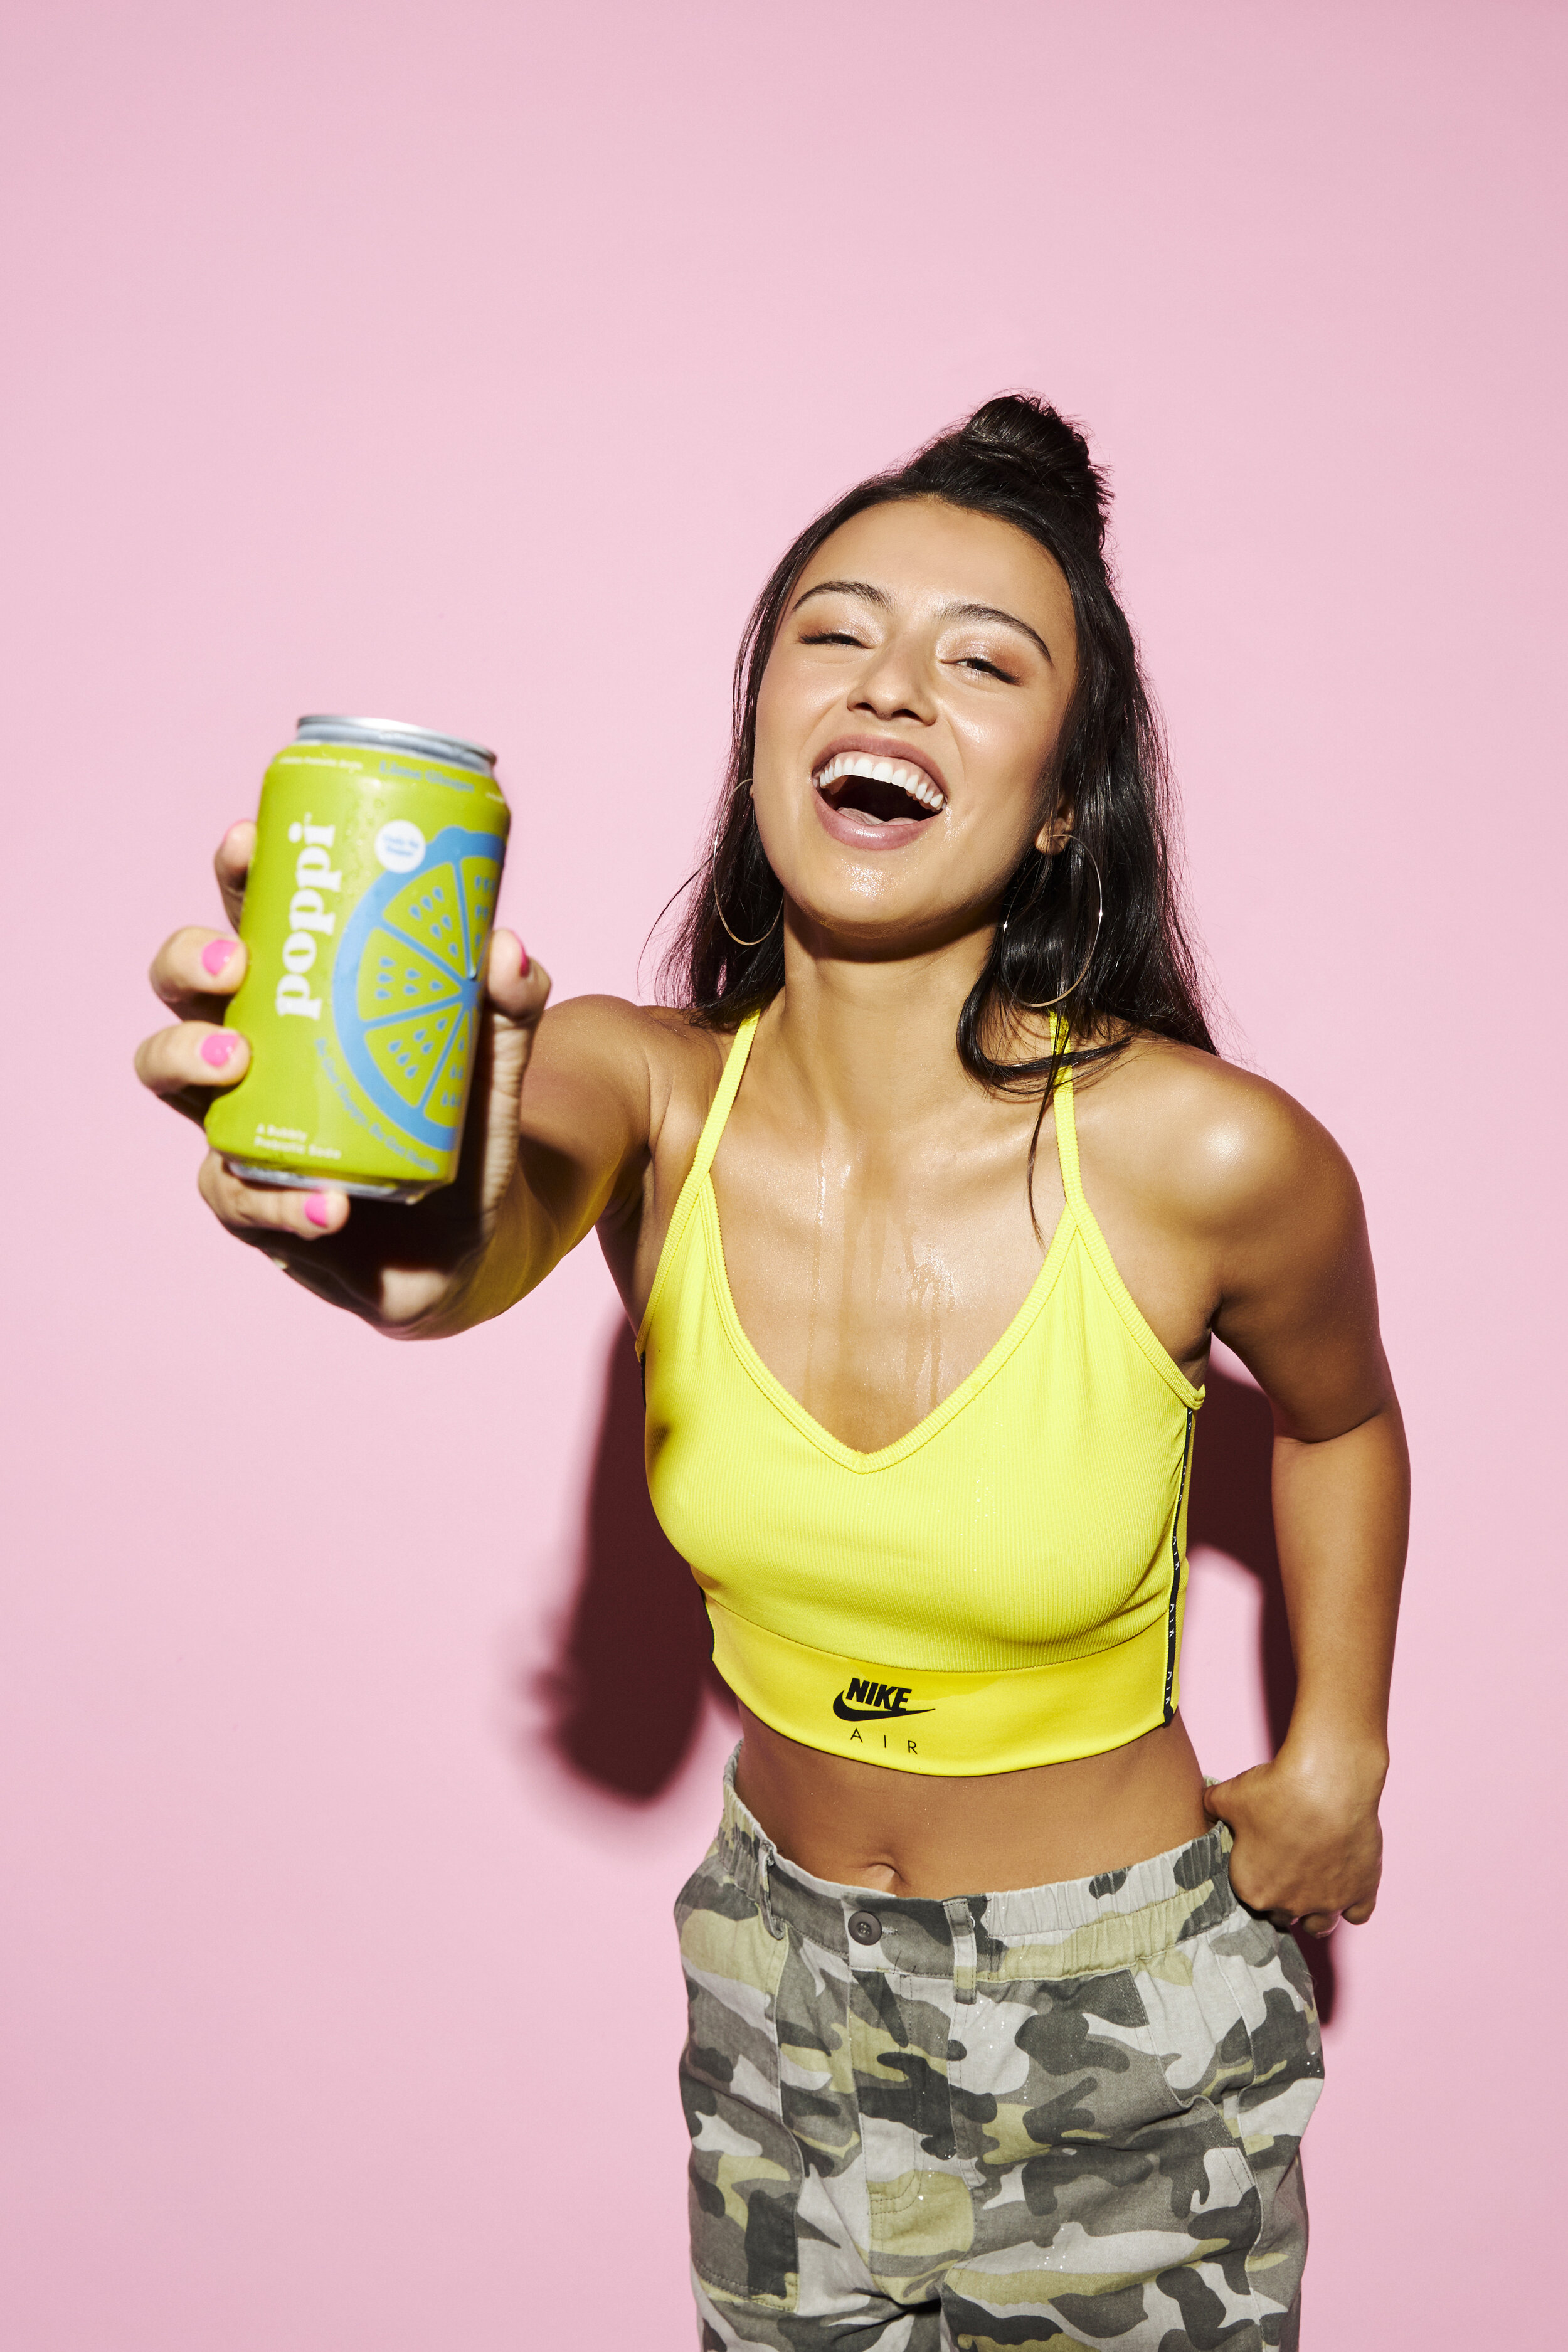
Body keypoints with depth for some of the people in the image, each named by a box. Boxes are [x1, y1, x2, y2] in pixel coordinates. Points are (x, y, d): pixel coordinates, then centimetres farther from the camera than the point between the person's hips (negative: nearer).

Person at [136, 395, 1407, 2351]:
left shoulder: (1206, 1155, -22)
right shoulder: (641, 1091, -16)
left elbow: (1336, 1418, -1)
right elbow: (470, 1244, -38)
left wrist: (1334, 1763, 2)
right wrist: (419, 1247, -60)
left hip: (1128, 2003, -2)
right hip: (780, 1970, 3)